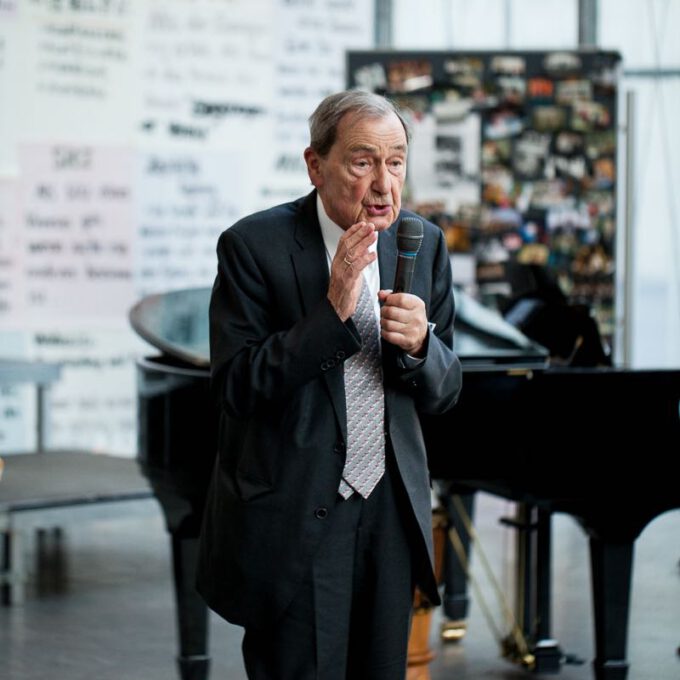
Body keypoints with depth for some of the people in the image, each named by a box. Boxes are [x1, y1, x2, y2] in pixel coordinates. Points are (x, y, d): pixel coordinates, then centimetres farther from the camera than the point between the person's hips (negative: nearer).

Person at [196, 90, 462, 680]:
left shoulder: (424, 245, 4)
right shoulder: (255, 246, -10)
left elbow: (442, 394, 7)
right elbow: (236, 387, -15)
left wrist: (418, 343, -16)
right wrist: (332, 311, -24)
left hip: (391, 513, 5)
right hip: (293, 517, -4)